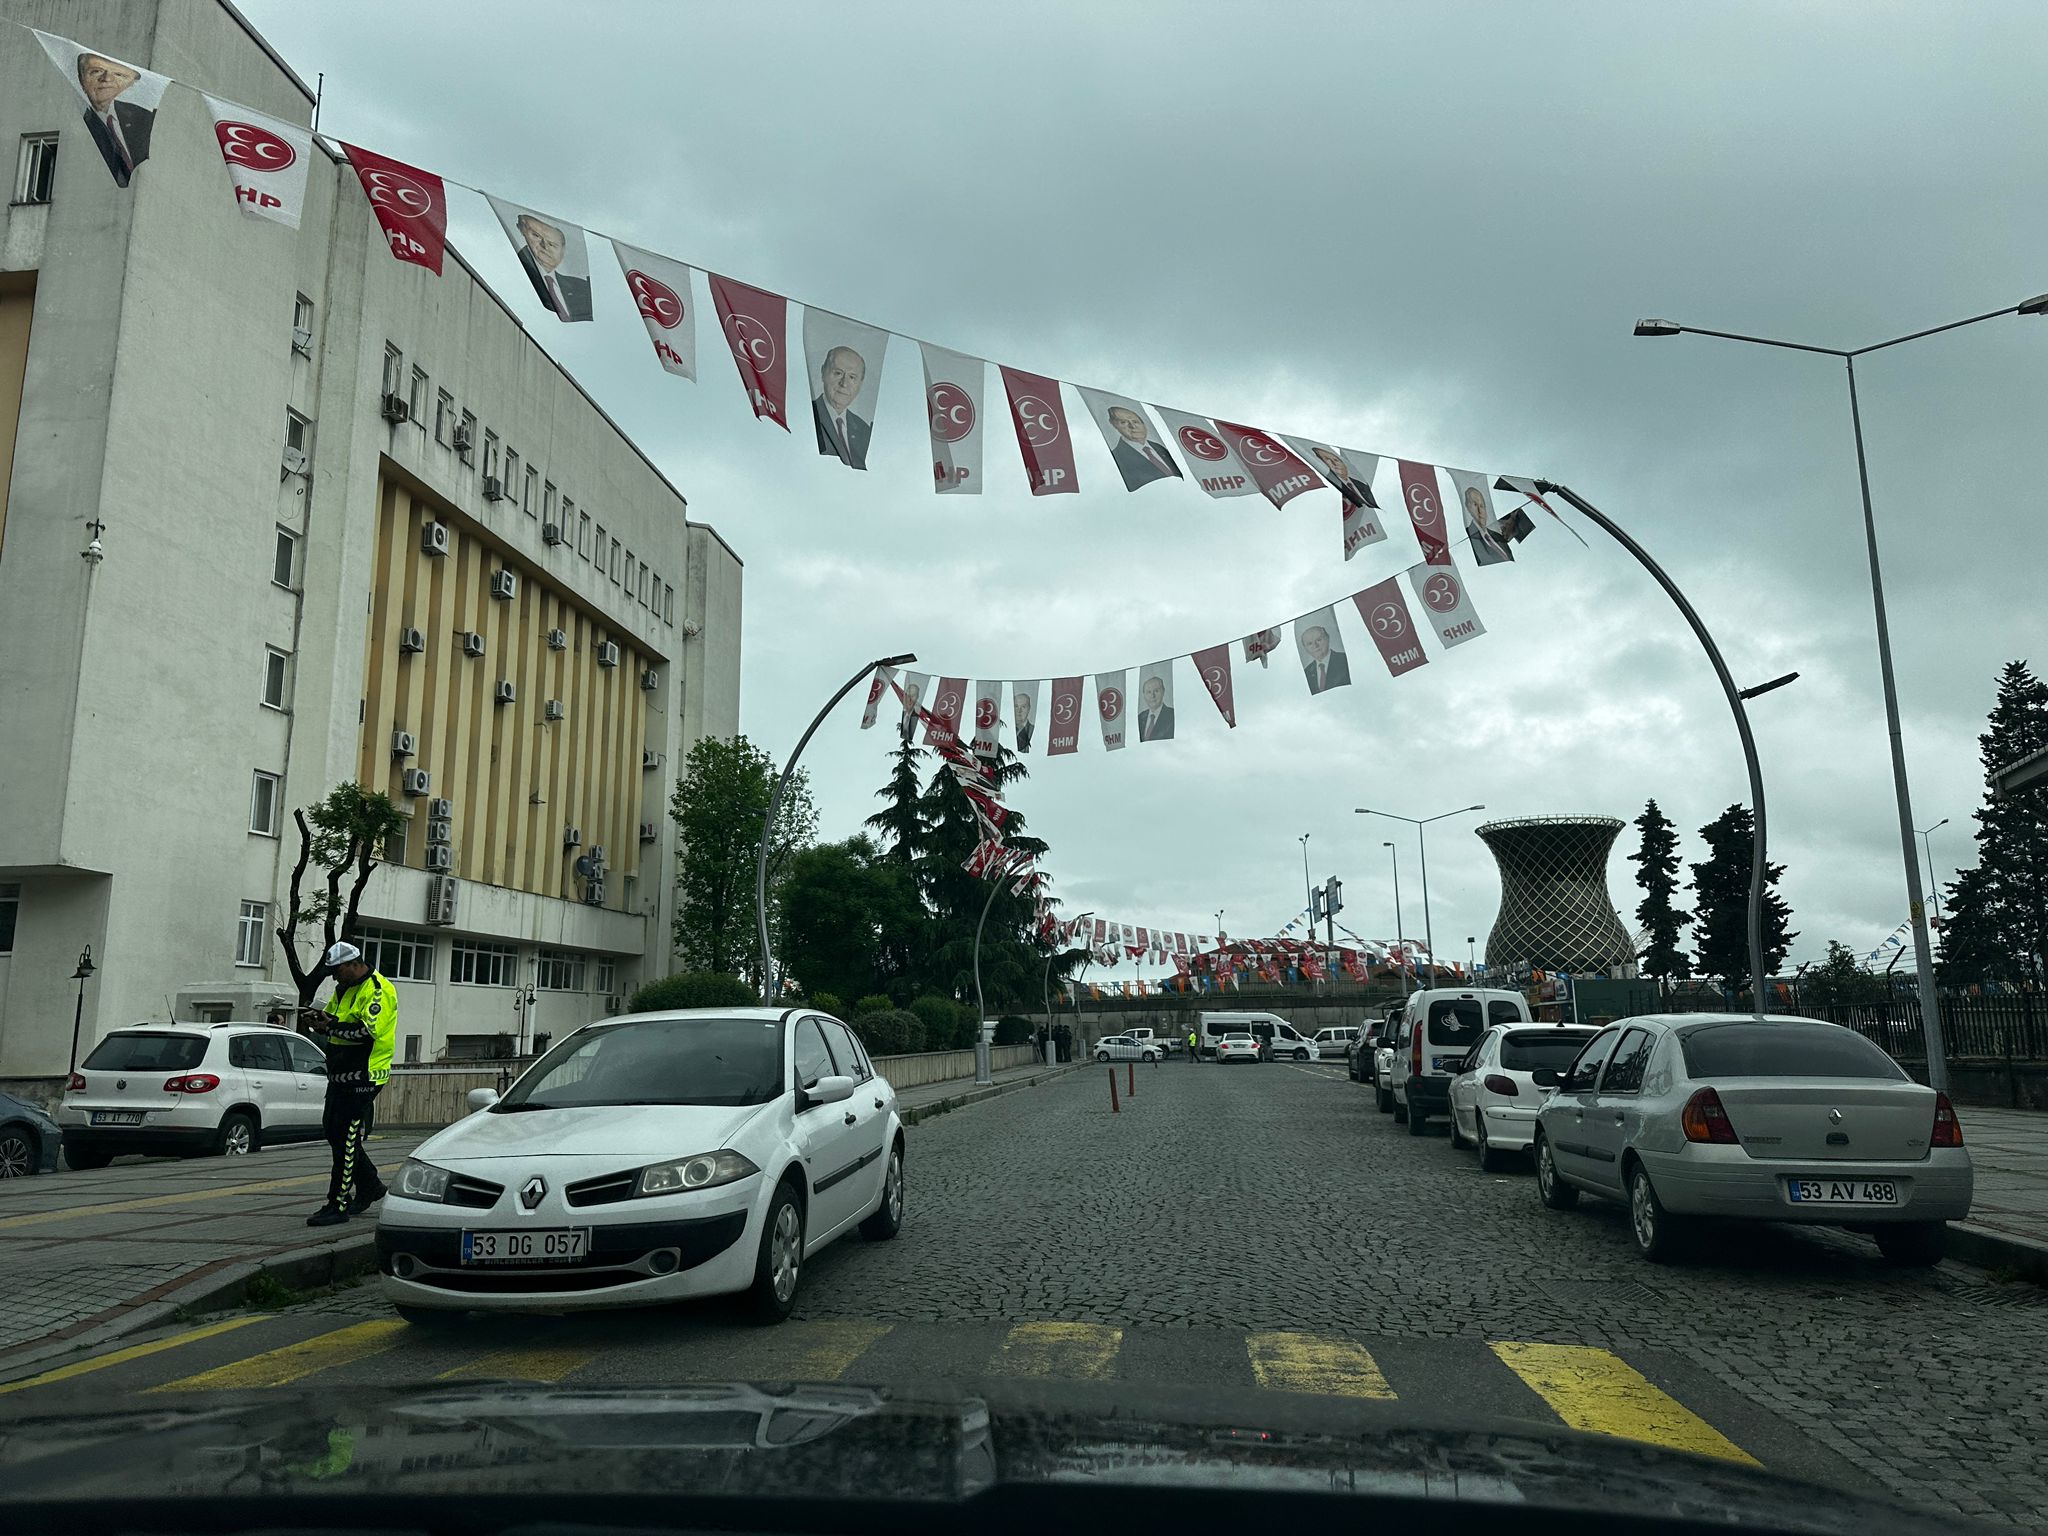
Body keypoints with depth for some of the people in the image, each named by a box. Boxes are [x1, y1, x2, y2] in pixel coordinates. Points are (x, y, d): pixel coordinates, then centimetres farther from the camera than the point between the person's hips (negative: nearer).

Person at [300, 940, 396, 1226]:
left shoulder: (378, 990, -14)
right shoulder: (344, 989, 17)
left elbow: (368, 1030, -24)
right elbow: (333, 1022, 21)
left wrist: (330, 1025, -21)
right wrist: (319, 1022, -2)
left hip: (363, 1076, -10)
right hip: (341, 1074, 10)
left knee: (346, 1138, -8)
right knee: (333, 1130, 15)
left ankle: (338, 1205, -3)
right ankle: (370, 1186, 29)